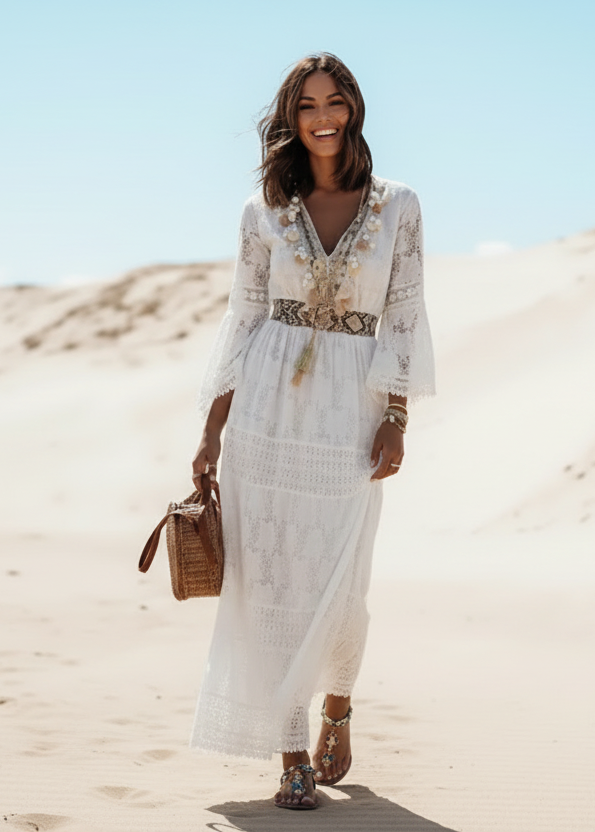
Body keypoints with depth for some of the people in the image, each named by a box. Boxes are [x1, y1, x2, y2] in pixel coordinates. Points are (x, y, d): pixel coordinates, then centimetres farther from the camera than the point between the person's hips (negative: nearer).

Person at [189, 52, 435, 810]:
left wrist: (396, 421, -5)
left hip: (350, 414, -1)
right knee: (271, 580, -2)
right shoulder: (265, 212, 6)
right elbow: (243, 322, 7)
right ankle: (292, 755, 7)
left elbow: (404, 320, 4)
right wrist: (212, 432, 3)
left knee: (338, 586, -1)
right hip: (266, 407, 1)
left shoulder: (397, 209, 4)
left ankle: (337, 709, 30)